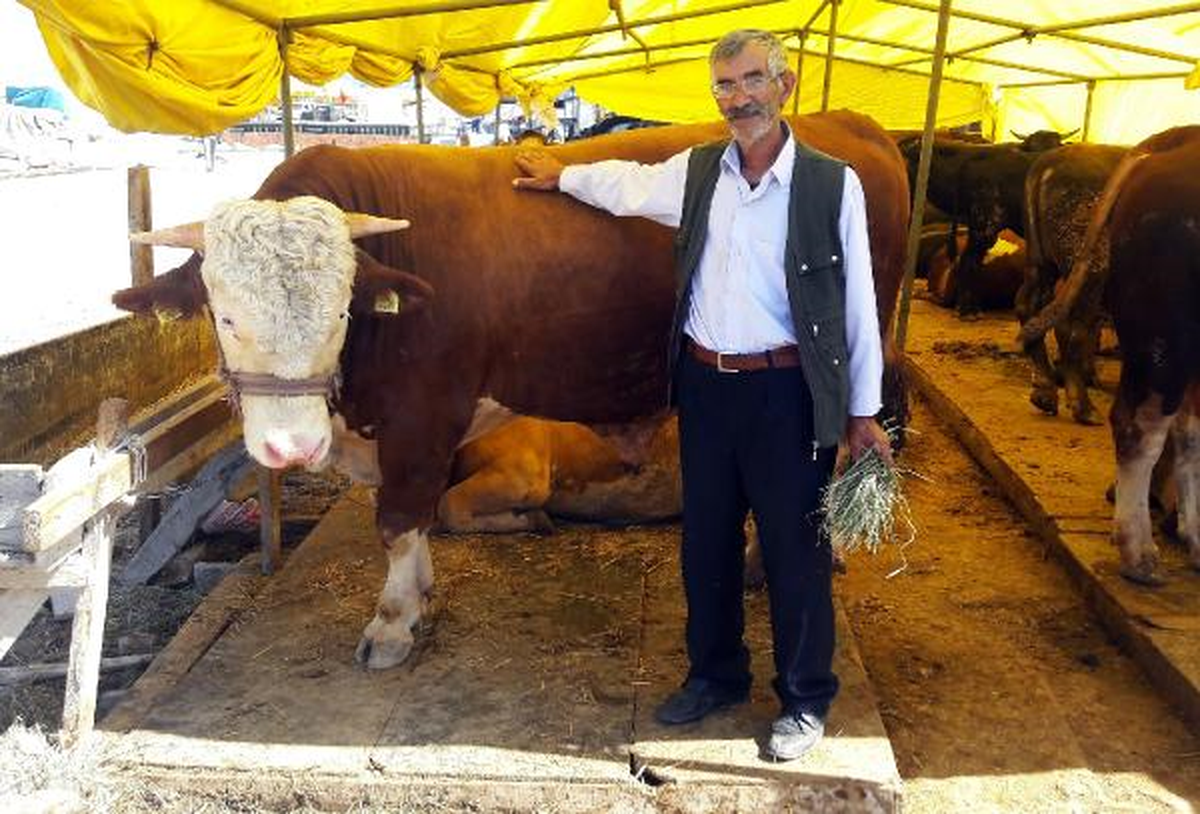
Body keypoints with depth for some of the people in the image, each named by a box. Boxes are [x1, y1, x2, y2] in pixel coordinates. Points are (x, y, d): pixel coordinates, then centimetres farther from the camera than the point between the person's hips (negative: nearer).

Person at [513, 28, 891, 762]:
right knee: (706, 542, 16)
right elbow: (628, 183, 25)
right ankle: (717, 675, 37)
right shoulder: (695, 172, 3)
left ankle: (807, 701, 28)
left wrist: (863, 411, -1)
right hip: (703, 384, 4)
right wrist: (562, 176, 36)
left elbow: (857, 302, -4)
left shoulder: (833, 183, -8)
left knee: (796, 551, 7)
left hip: (787, 391, -4)